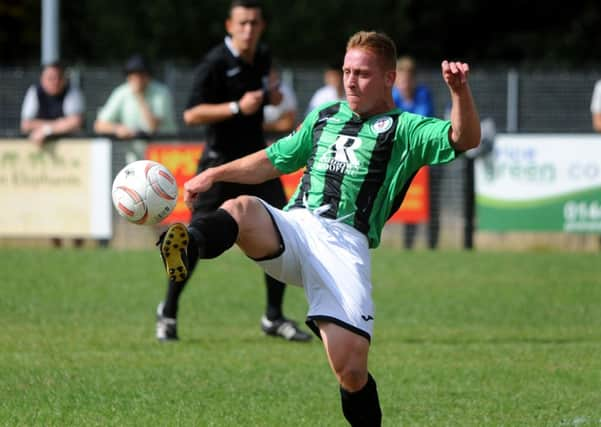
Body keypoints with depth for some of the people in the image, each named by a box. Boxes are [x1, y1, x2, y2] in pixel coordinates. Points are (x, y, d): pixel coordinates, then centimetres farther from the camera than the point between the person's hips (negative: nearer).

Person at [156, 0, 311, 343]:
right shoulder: (216, 63, -15)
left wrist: (271, 96, 5)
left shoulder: (263, 57, 7)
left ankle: (274, 317, 11)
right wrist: (237, 107, -29)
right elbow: (191, 115, -20)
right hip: (221, 162, -6)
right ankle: (168, 312, 11)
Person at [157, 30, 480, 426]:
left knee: (351, 372, -16)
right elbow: (274, 160, 39)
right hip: (293, 229, 4)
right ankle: (188, 247, -63)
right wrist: (214, 175, 32)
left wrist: (460, 91, -24)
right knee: (243, 209, -34)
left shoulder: (404, 130, 11)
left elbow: (465, 139, -6)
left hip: (345, 242, -3)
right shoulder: (325, 116, 28)